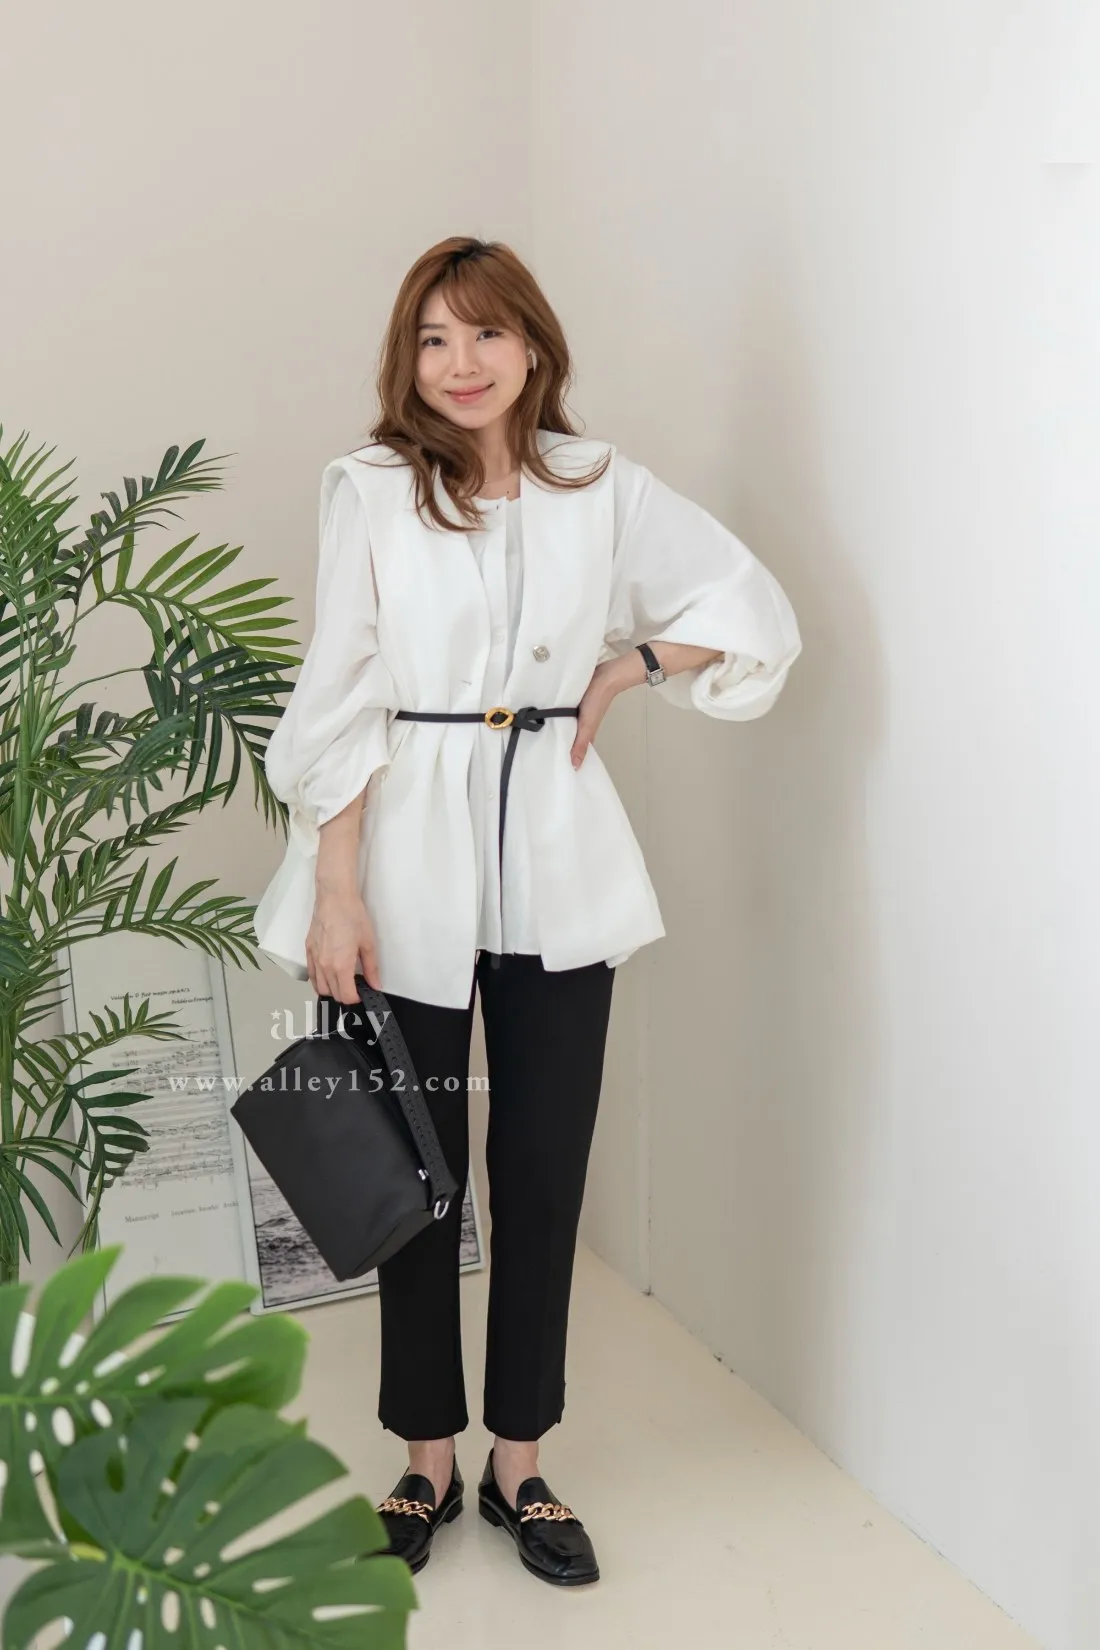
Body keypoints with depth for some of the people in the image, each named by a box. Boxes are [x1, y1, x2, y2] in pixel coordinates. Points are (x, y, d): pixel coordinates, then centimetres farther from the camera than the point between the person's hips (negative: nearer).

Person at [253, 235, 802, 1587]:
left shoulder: (603, 488, 4)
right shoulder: (370, 487, -2)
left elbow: (754, 608, 10)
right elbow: (338, 700, -6)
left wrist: (626, 670, -1)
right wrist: (335, 895, -10)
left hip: (557, 865, 2)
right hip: (414, 864, -2)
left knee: (544, 1173, 8)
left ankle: (520, 1463, 27)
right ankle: (428, 1462, 28)